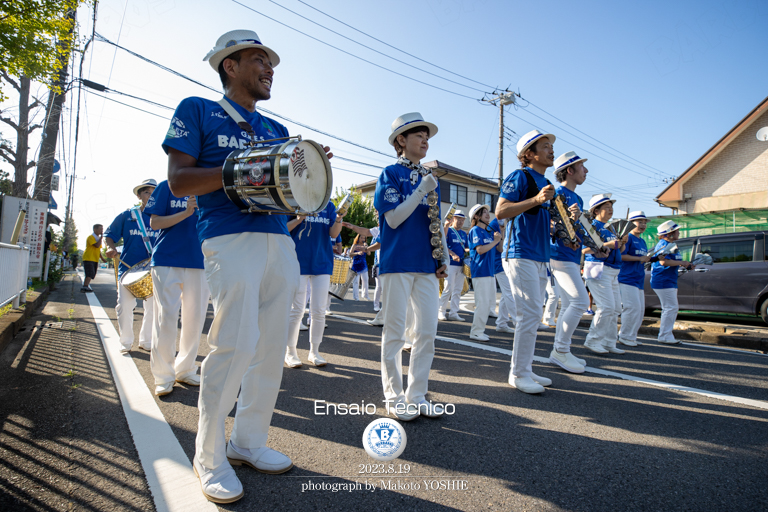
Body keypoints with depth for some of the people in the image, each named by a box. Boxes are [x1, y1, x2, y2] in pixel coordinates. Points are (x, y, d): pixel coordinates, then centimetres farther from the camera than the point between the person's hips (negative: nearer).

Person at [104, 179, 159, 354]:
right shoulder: (127, 215, 6)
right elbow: (109, 235, 9)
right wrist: (110, 247, -11)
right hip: (128, 268, -1)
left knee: (153, 307, 4)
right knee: (124, 306, -2)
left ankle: (146, 341, 20)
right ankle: (125, 342, 15)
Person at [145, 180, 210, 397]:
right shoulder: (167, 186, 4)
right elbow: (154, 223, -2)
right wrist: (186, 213, -16)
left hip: (199, 261, 4)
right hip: (167, 261, -3)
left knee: (195, 318, 7)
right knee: (166, 318, -4)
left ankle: (185, 370, 22)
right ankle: (163, 377, 8)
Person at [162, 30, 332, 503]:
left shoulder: (276, 130, 24)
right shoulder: (197, 111, 9)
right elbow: (178, 181, -2)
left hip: (280, 241, 6)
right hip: (230, 238, -6)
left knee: (272, 347, 4)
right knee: (236, 344, -12)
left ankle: (249, 441, 20)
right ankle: (210, 456, 7)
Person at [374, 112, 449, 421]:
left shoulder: (430, 178, 17)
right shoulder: (390, 173, -1)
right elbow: (393, 218, -12)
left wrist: (443, 258, 11)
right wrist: (422, 190, -15)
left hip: (426, 265, 6)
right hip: (398, 263, -6)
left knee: (428, 331, 6)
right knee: (395, 332, 1)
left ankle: (417, 395, 17)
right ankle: (395, 398, 13)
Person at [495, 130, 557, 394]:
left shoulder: (546, 183, 21)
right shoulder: (520, 176, -6)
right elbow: (500, 211, -16)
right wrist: (536, 200, -22)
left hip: (540, 257, 9)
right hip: (520, 254, -9)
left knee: (531, 315, 11)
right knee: (530, 314, -10)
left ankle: (525, 370, 19)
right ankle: (518, 374, -1)